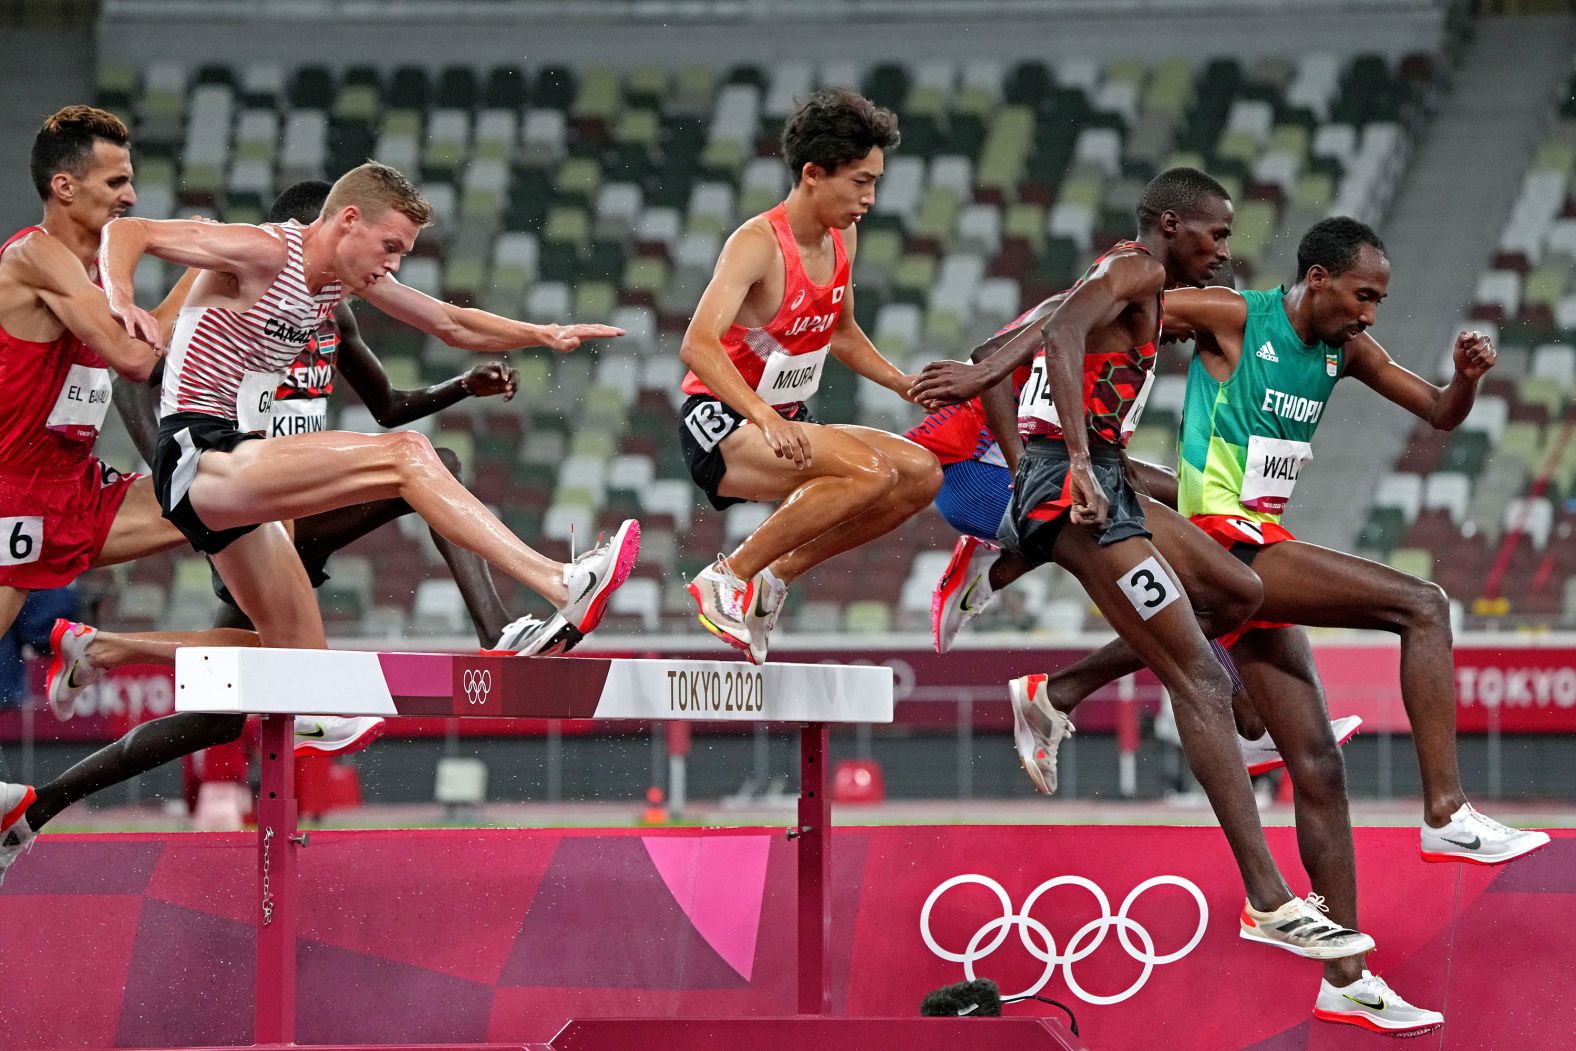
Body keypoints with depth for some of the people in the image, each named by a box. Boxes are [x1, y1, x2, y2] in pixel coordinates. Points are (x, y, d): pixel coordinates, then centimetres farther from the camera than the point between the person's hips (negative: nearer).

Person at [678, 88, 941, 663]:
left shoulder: (842, 238, 6)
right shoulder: (757, 244, -21)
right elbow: (698, 345, -35)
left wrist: (910, 387, 15)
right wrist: (764, 417, -47)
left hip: (785, 425, 9)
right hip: (720, 426, -9)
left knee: (921, 474, -3)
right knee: (870, 473, -29)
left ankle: (776, 576, 3)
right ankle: (726, 577, -20)